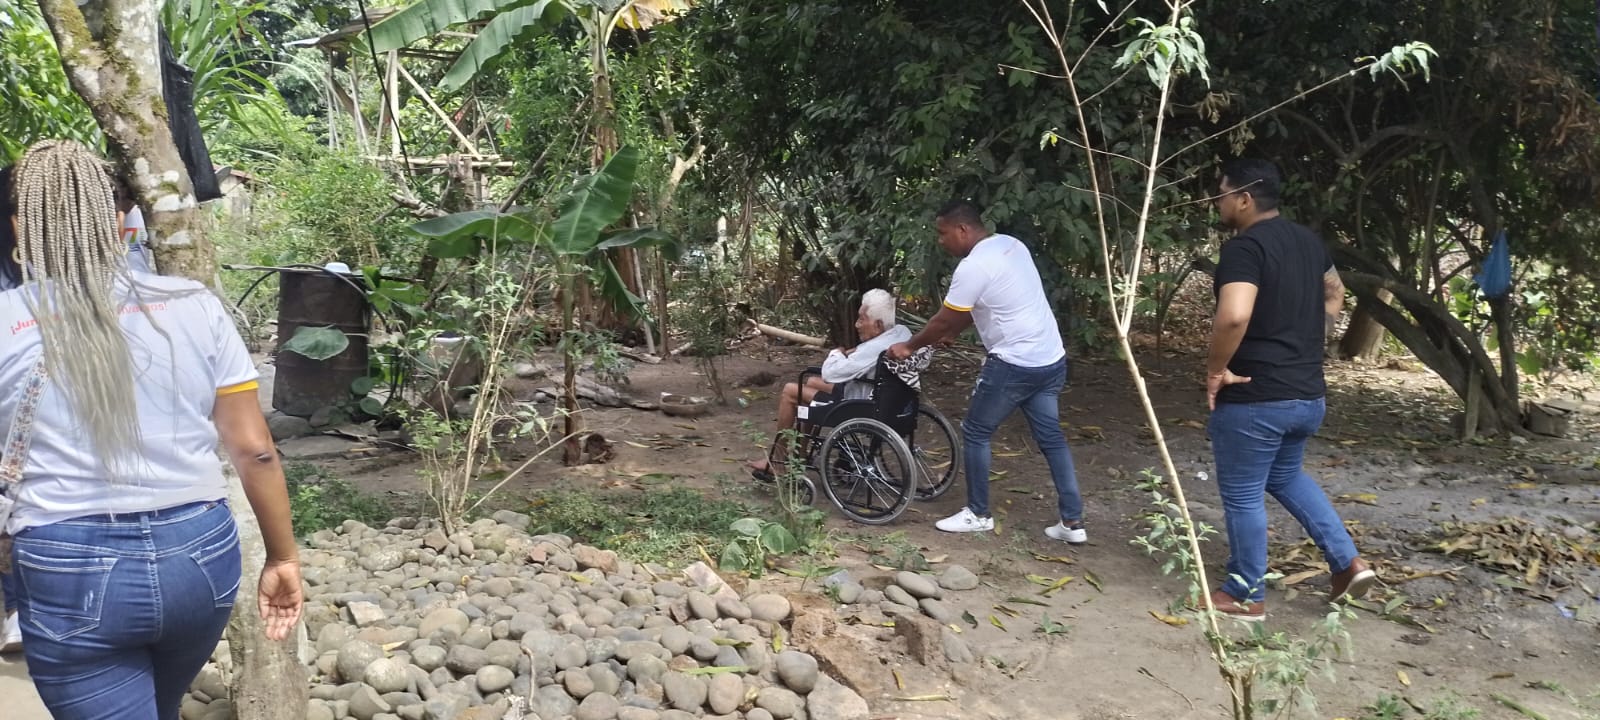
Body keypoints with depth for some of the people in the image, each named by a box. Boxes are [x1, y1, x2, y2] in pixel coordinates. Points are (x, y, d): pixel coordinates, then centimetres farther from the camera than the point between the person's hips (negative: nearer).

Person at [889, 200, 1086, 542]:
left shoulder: (972, 267, -17)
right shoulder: (1011, 244, 11)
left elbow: (943, 322, -8)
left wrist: (909, 346, 8)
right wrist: (949, 333, 25)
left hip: (1014, 364, -9)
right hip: (1051, 359, 9)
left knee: (975, 433, 8)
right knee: (1051, 437, 14)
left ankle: (978, 514, 17)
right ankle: (1073, 522, 15)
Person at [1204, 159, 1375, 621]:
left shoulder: (1244, 248, -18)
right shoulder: (1307, 240, 9)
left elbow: (1234, 317, -34)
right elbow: (1334, 294, 27)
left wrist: (1215, 370, -20)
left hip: (1253, 399, -9)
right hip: (1308, 394, 9)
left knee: (1242, 496, 7)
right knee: (1285, 475, 29)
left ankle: (1246, 595, 20)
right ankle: (1348, 562, 22)